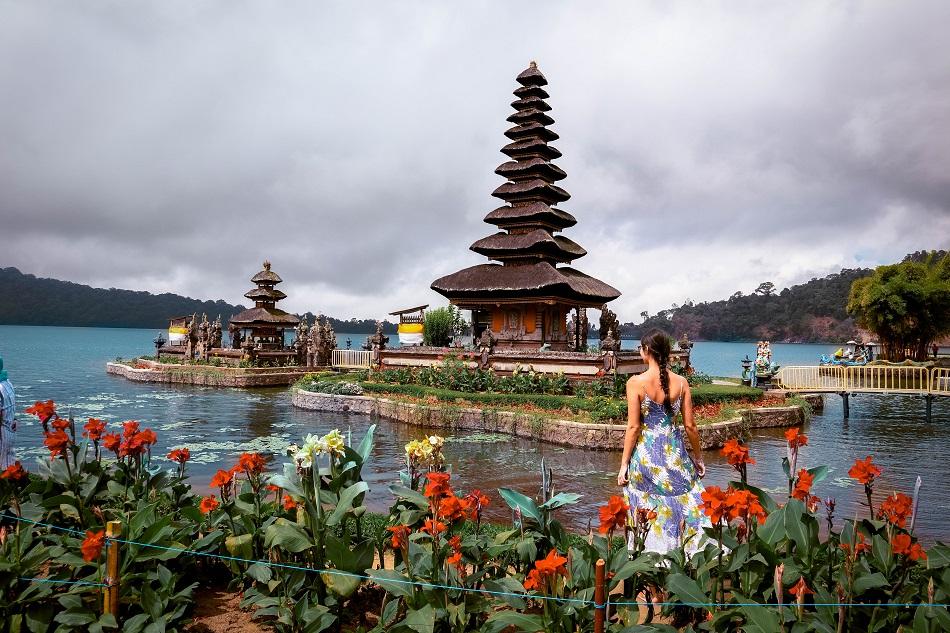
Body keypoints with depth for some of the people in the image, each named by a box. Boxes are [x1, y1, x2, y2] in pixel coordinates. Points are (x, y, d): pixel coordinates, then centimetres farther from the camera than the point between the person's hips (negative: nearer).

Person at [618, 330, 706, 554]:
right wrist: (698, 457, 14)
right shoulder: (681, 382, -3)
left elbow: (633, 427, -11)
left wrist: (624, 464, -4)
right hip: (674, 452, 2)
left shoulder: (636, 383, -11)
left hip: (645, 453, -2)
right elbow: (690, 426, 1)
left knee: (647, 514, 11)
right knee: (683, 509, 15)